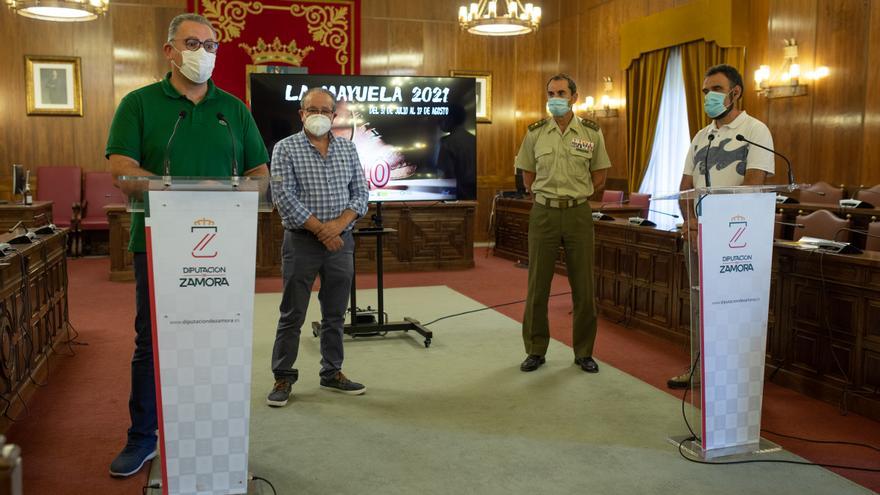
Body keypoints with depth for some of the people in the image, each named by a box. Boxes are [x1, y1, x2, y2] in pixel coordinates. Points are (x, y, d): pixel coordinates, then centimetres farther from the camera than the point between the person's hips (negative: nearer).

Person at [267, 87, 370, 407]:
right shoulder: (286, 148, -3)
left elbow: (360, 192, 5)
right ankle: (283, 378, 14)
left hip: (341, 241, 4)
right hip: (301, 241, -4)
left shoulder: (348, 149, 10)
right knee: (292, 315, 3)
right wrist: (320, 229, -14)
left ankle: (332, 373, 24)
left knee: (335, 314, 11)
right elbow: (284, 197, -11)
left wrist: (338, 224, -11)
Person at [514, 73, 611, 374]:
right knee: (538, 285, 3)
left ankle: (584, 352, 17)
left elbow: (600, 176, 9)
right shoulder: (535, 133, 4)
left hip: (578, 213, 0)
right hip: (543, 213, 1)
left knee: (583, 286, 3)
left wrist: (574, 194, 8)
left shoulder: (592, 132, 2)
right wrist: (550, 194, 8)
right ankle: (536, 351, 15)